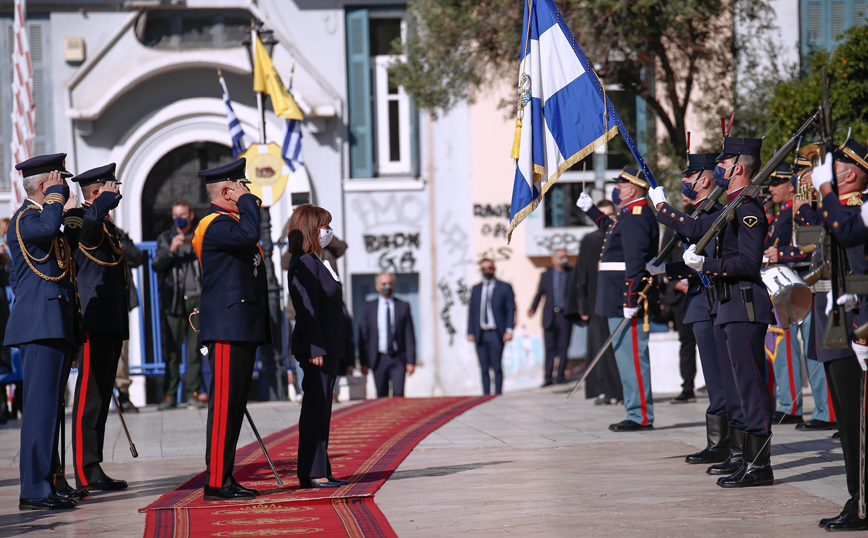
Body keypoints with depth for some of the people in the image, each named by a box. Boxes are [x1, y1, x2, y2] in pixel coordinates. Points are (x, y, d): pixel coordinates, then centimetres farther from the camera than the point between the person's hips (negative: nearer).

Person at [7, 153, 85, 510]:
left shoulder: (43, 215, 20)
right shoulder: (24, 218, -9)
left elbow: (66, 251, 34)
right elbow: (46, 228, -32)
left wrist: (73, 213, 29)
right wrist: (55, 196, -16)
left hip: (58, 326, 10)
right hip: (40, 325, -10)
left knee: (51, 406, 14)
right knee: (41, 406, -12)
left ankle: (51, 482, 20)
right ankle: (34, 490, -13)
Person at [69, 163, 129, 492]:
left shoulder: (108, 226, 21)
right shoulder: (87, 221, -10)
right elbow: (90, 221, -37)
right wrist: (108, 197, -20)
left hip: (112, 324, 10)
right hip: (95, 324, -10)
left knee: (101, 396, 11)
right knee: (90, 395, -9)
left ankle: (93, 469, 15)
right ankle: (86, 472, -9)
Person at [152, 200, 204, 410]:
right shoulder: (165, 239, 14)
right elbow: (156, 265, 2)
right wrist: (171, 250, -13)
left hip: (197, 300, 0)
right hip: (174, 301, 0)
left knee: (195, 350, -2)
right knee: (171, 350, -4)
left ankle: (193, 393, 2)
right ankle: (170, 395, -2)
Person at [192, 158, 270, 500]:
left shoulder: (231, 222, 22)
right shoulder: (214, 225, -11)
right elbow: (248, 235, -32)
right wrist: (246, 200, -16)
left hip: (244, 328, 10)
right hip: (228, 327, -10)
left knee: (236, 403, 10)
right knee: (224, 402, -11)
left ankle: (225, 478, 13)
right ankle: (216, 482, -12)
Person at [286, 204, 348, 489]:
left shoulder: (317, 263, 18)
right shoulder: (304, 264, -13)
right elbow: (307, 310, -19)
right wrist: (316, 349, -23)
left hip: (327, 348, 10)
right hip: (316, 347, -10)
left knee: (320, 409, 11)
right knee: (315, 409, -8)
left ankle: (318, 472, 15)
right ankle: (313, 473, -7)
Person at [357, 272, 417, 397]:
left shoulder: (403, 307, 6)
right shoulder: (368, 308, 7)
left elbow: (409, 336, 3)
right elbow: (363, 337, 5)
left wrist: (411, 361, -4)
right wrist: (363, 362, 0)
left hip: (398, 359, -1)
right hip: (378, 360, 1)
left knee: (398, 395, -13)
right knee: (382, 398, 4)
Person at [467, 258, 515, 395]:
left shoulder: (504, 288, 5)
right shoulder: (476, 290, 16)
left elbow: (511, 309, 1)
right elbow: (472, 312, 15)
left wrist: (509, 330, -9)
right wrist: (470, 332, 5)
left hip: (496, 334, -3)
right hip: (480, 335, 3)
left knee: (497, 367, -6)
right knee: (484, 368, 2)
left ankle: (498, 394, -2)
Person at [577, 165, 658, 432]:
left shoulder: (635, 217, -16)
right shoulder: (630, 215, 18)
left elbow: (635, 261, -24)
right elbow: (612, 229, 43)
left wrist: (630, 300, -27)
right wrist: (590, 210, 49)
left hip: (627, 298, -11)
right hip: (621, 300, 11)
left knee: (631, 355, -10)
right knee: (628, 355, 13)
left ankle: (641, 416, -9)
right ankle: (638, 413, 17)